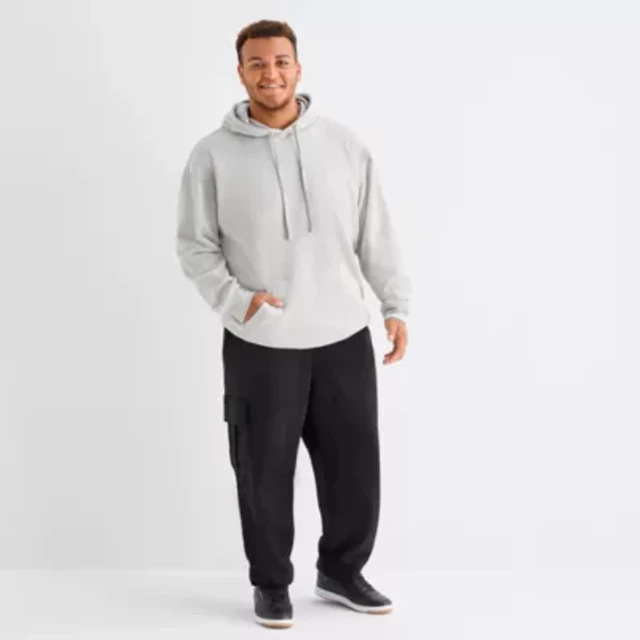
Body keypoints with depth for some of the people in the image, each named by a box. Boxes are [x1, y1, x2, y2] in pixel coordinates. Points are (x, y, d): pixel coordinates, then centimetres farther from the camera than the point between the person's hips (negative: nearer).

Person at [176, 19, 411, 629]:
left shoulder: (344, 145, 3)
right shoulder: (213, 154, -3)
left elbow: (376, 235, 6)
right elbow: (195, 246, 0)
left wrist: (395, 305, 0)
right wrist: (235, 300, -14)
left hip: (343, 338, 2)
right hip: (259, 346, -2)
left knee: (355, 464, 10)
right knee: (265, 470, 7)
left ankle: (341, 570, 31)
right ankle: (270, 583, 26)